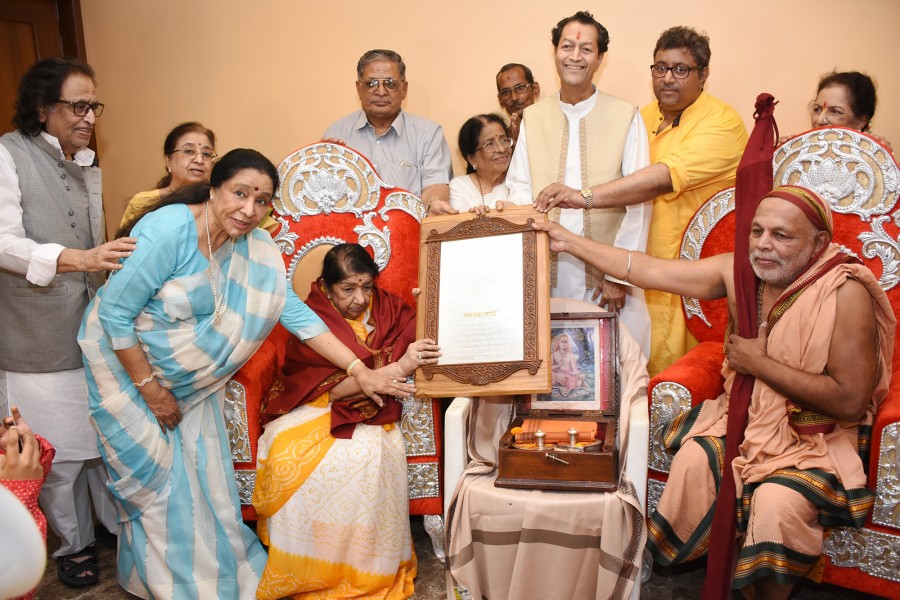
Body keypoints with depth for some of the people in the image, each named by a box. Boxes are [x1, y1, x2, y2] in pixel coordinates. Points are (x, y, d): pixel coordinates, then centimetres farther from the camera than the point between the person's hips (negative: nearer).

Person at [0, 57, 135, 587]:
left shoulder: (89, 166, 14)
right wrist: (78, 259, -29)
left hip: (94, 328, 6)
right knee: (59, 448, 5)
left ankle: (117, 521, 30)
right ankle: (74, 543, 23)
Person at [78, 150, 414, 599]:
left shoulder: (255, 246, -12)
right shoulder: (168, 230, -29)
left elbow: (294, 312, -11)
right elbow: (114, 314, -24)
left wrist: (359, 370, -17)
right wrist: (150, 388, -18)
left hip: (189, 374, 5)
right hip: (126, 361, -4)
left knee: (204, 473, 5)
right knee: (155, 475, 0)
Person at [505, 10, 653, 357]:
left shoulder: (626, 117, -1)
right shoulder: (533, 117, 11)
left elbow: (639, 201, -4)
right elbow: (520, 187, 9)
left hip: (607, 276, -2)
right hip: (545, 275, 2)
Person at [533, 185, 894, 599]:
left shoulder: (846, 293, -20)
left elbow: (850, 401, -22)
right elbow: (651, 271, -3)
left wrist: (758, 363, -20)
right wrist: (570, 242, -3)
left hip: (816, 436, -4)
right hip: (745, 412, 5)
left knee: (778, 502, -29)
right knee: (694, 458, -22)